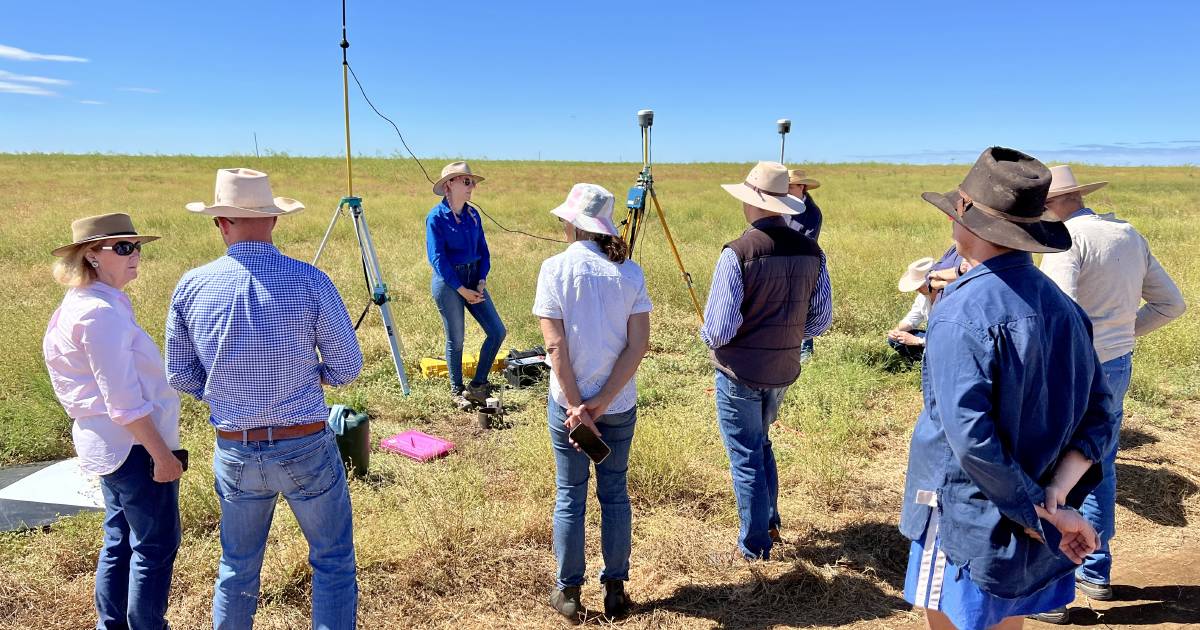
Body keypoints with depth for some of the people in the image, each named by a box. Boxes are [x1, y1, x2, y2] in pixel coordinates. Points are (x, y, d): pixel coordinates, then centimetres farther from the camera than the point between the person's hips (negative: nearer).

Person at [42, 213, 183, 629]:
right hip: (134, 444, -10)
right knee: (157, 545, 2)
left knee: (120, 541, 19)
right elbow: (125, 402, -24)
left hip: (108, 445, 10)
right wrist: (162, 454, -18)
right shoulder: (102, 313, -21)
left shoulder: (81, 304, 10)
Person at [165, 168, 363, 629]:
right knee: (333, 561, 14)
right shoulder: (309, 281, -15)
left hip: (234, 452, 3)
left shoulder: (191, 286, -5)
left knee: (237, 567, 22)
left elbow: (180, 376, 4)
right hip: (306, 448, -3)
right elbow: (346, 368, -8)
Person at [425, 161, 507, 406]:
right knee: (456, 339, 3)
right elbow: (437, 258, -14)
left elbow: (483, 250, 10)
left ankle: (477, 385, 13)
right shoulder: (436, 217, -10)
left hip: (473, 278, 6)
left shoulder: (473, 215, 8)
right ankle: (456, 390, 23)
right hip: (447, 281, -6)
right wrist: (462, 290, -15)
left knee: (497, 331, 0)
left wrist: (481, 282, -4)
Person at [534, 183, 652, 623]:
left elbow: (556, 346, -14)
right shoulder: (629, 271, -2)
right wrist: (602, 402, -9)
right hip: (620, 404, 2)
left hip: (567, 401, -2)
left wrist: (577, 405, -10)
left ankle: (568, 593, 22)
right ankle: (615, 590, 24)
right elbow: (639, 345, -8)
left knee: (570, 496, 11)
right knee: (614, 492, 14)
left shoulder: (555, 268, -10)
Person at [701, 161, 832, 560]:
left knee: (746, 457, 9)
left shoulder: (737, 254, -21)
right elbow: (820, 320, 3)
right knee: (761, 443, 27)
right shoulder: (810, 251, -3)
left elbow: (718, 330, -21)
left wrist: (708, 337, 1)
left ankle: (755, 546, 21)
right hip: (783, 370, 6)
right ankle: (770, 523, 35)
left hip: (740, 373, -5)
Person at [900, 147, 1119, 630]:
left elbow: (971, 438, -28)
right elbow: (1099, 418, 3)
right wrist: (1057, 495, -7)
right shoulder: (1062, 305, 3)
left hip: (968, 524, -7)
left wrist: (1047, 514, -18)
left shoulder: (960, 313, -22)